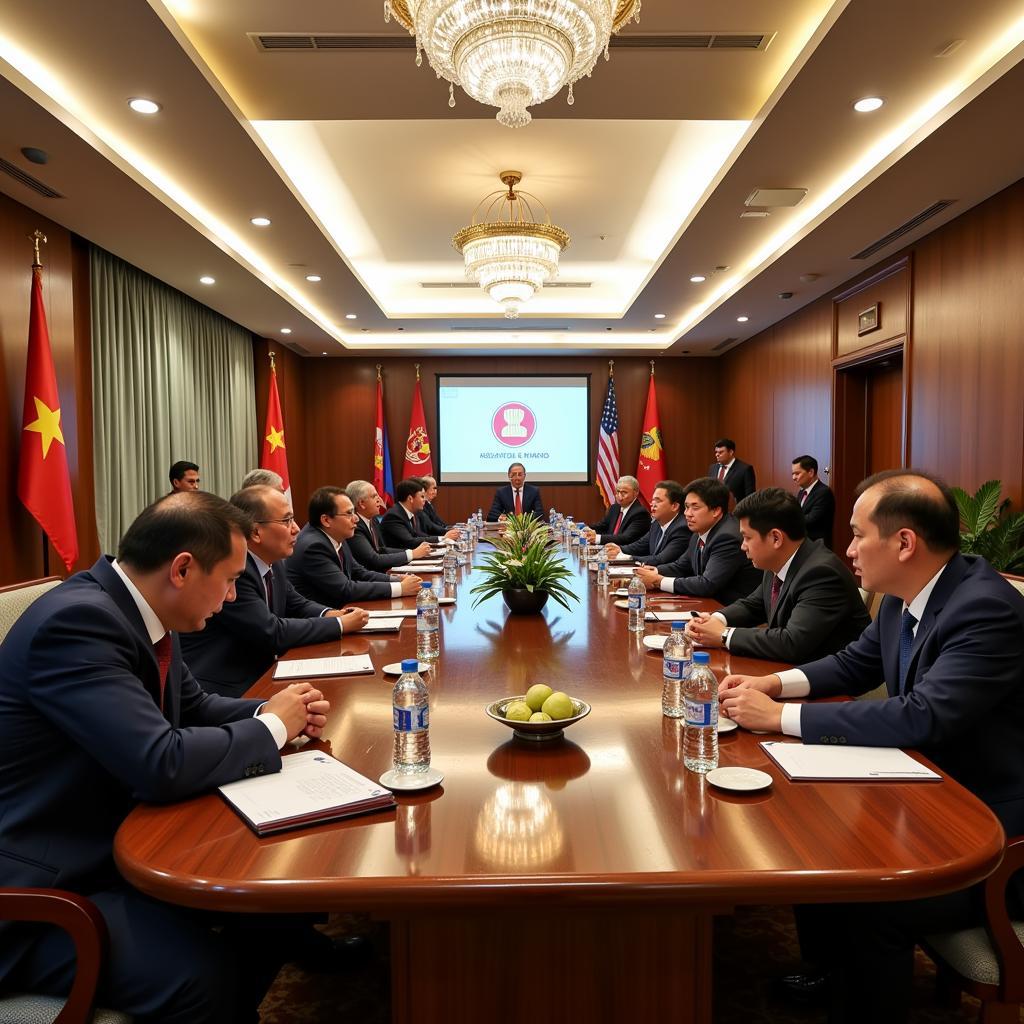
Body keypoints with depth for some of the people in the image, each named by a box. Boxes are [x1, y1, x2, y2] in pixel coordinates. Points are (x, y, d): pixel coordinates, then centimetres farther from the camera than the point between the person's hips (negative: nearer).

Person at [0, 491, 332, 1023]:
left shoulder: (135, 609, 0)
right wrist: (272, 727, -17)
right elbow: (164, 765, -33)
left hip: (118, 843, 9)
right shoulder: (76, 619, -27)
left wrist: (273, 711, -3)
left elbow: (193, 706, 15)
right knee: (205, 974, -25)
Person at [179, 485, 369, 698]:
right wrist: (339, 624, -14)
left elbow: (296, 604, 17)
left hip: (257, 676, 8)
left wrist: (329, 614, -4)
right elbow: (272, 633, -23)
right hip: (221, 691, -8)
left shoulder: (273, 562, 3)